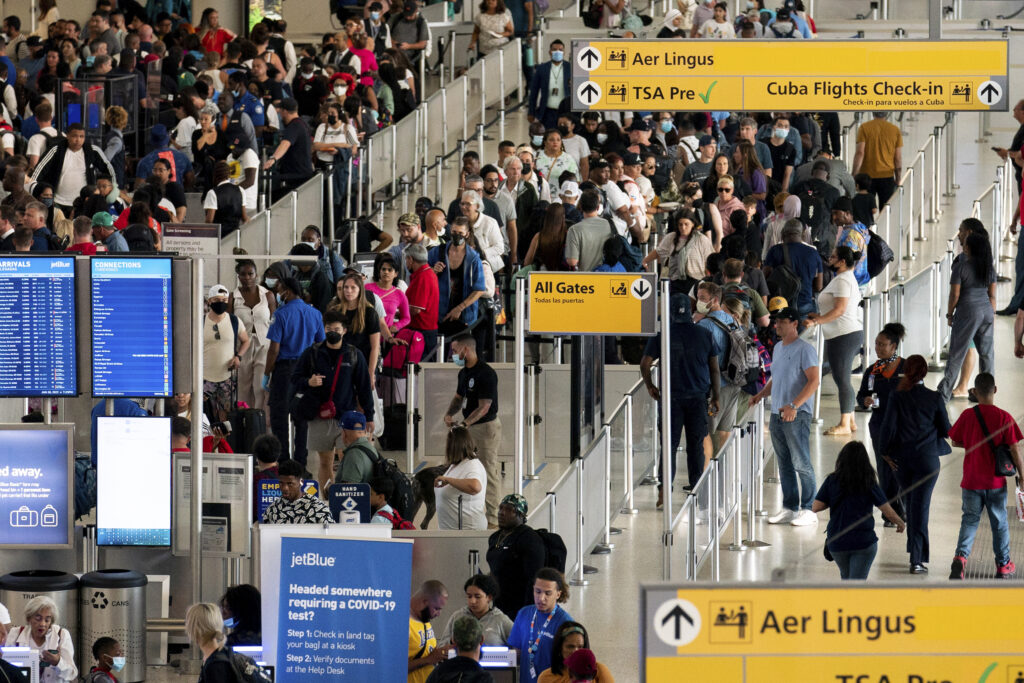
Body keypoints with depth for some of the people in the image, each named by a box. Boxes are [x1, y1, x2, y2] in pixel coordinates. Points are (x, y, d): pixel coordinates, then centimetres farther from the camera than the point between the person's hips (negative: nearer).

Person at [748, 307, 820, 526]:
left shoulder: (804, 349, -10)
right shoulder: (778, 348, 16)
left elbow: (814, 380, -17)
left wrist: (794, 406, -24)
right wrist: (761, 394, 9)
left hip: (797, 415, -8)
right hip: (777, 414, 8)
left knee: (801, 463, -7)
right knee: (785, 464, 11)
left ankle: (807, 509, -4)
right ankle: (789, 507, 17)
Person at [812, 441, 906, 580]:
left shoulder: (832, 481, -3)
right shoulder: (869, 484, -6)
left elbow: (816, 507, -6)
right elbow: (888, 512, -4)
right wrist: (901, 524, 17)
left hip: (836, 542, 2)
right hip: (864, 541, -2)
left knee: (846, 576, 27)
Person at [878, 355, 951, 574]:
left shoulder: (897, 397, -6)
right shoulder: (934, 398, -8)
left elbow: (888, 426, -9)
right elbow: (946, 431, -2)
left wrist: (886, 452, 4)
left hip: (902, 458, 2)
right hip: (927, 458, -2)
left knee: (910, 504, 19)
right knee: (920, 506, -1)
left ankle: (917, 553, 30)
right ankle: (917, 559, -8)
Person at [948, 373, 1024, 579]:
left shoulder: (967, 416, -6)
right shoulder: (1004, 417, -11)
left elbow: (956, 442, 6)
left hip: (971, 481, 1)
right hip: (996, 482, -1)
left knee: (969, 520, 7)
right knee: (999, 523, 13)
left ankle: (961, 556, -17)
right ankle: (1003, 565, 24)